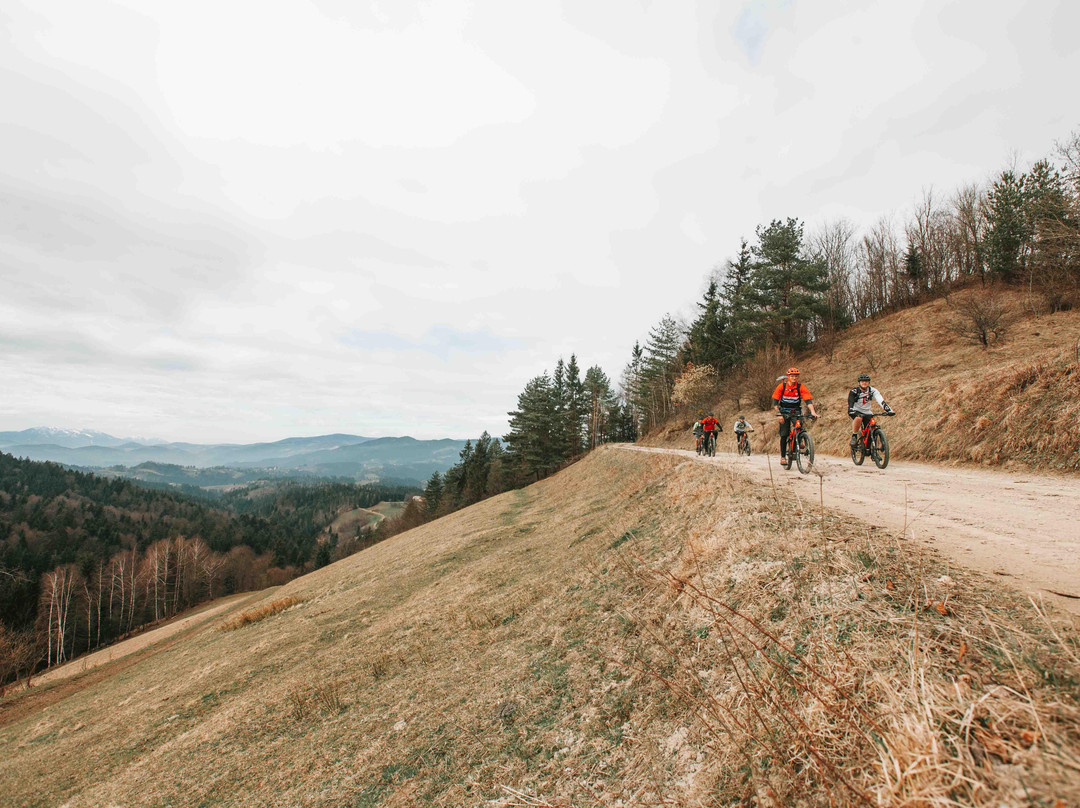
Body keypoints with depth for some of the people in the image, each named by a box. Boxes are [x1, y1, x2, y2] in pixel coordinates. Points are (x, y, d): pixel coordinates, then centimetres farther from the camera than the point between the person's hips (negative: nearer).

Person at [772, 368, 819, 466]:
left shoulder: (801, 387, -8)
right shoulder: (781, 386, -9)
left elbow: (808, 400, -16)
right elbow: (775, 402, -11)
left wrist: (813, 411, -32)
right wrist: (778, 414, -22)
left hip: (796, 412, 1)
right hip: (784, 412, -1)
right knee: (784, 435, -6)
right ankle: (783, 457, 2)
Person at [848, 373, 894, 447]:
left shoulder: (872, 391, -9)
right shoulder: (854, 391, -15)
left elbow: (881, 401, -22)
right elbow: (850, 402, -29)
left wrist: (888, 409, -37)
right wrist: (851, 411, -48)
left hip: (867, 412, 3)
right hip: (856, 411, -3)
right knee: (859, 418, -38)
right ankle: (854, 436, -18)